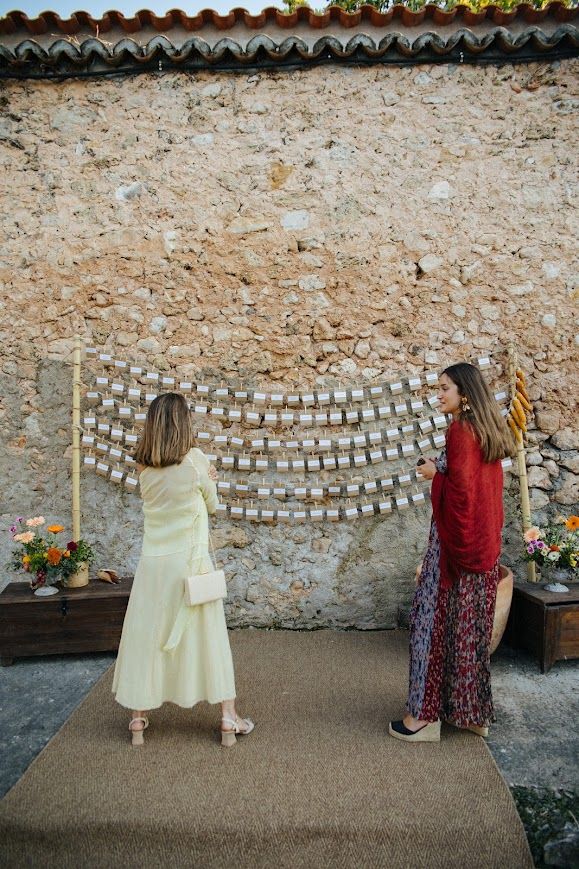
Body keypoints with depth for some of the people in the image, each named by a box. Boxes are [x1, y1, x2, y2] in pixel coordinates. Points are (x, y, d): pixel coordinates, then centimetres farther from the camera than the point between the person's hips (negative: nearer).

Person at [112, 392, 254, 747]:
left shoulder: (143, 466, 0)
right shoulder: (195, 459, -12)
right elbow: (212, 504, 1)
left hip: (154, 561, 3)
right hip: (191, 560, -3)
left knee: (146, 635, 14)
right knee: (209, 636, 8)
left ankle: (139, 718, 26)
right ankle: (229, 718, 18)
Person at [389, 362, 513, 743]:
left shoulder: (461, 430, -15)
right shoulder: (490, 431, 12)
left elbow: (460, 489, -23)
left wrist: (435, 474, -9)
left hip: (456, 539, -9)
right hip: (485, 542, 9)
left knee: (435, 621, 1)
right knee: (472, 626, 16)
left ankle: (425, 714, 10)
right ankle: (475, 711, 27)